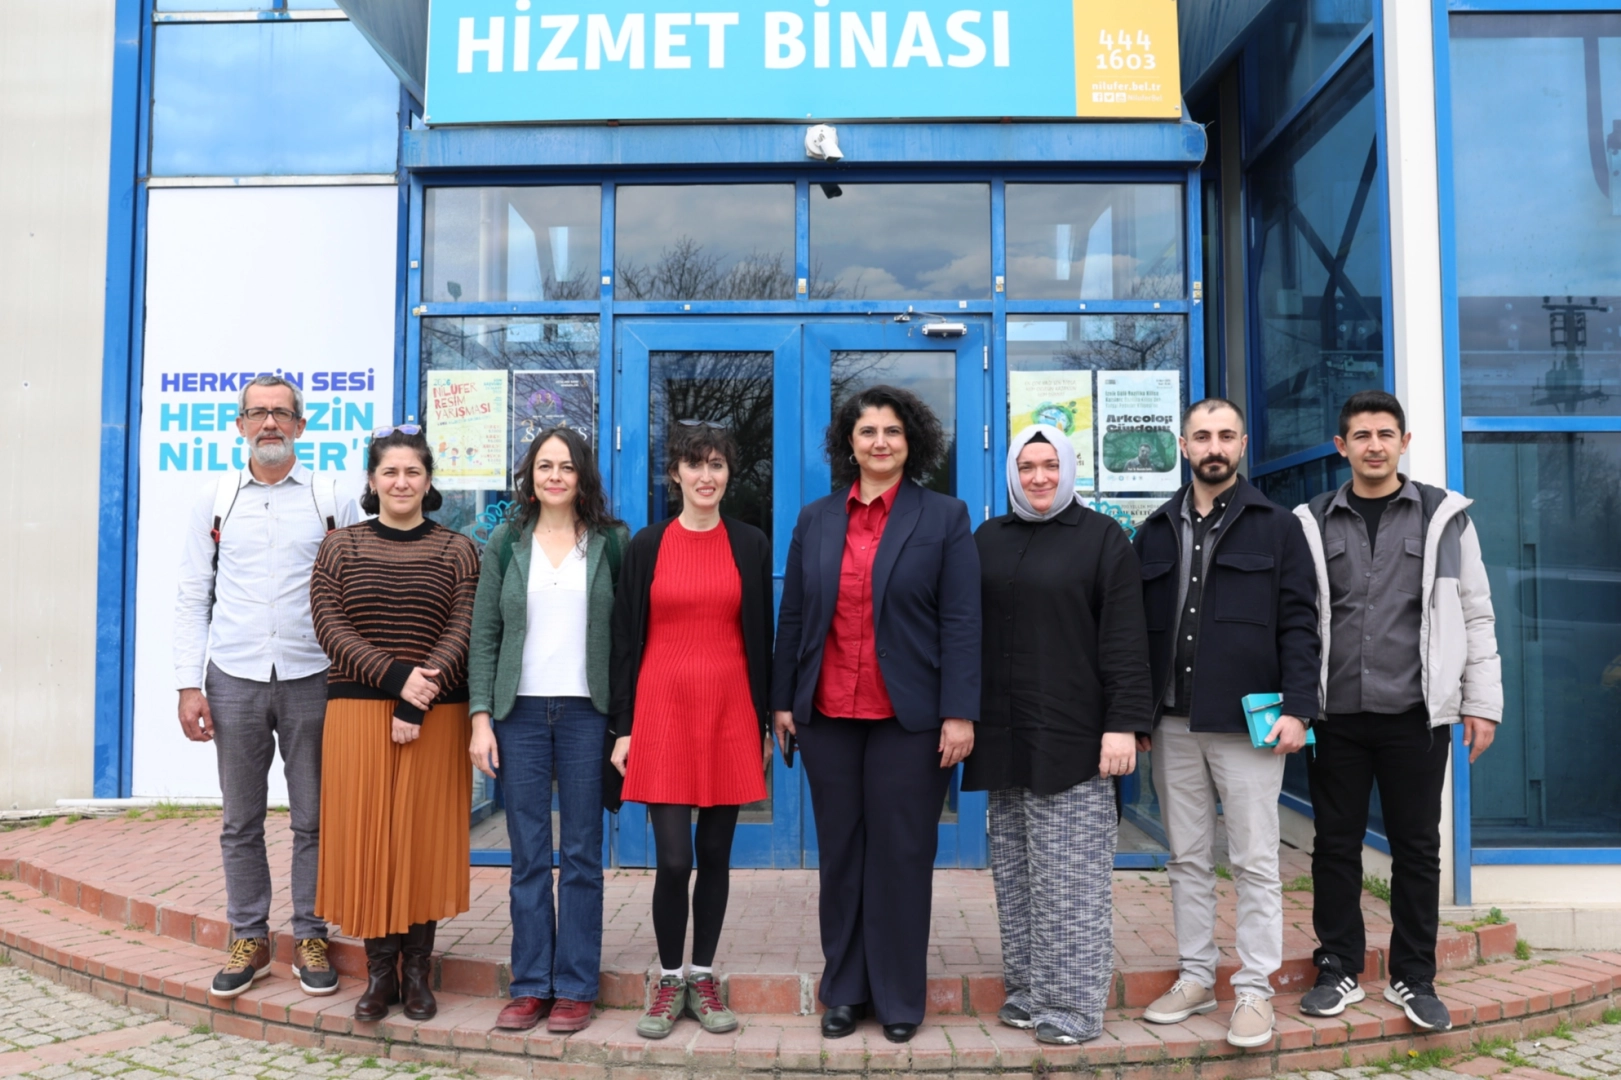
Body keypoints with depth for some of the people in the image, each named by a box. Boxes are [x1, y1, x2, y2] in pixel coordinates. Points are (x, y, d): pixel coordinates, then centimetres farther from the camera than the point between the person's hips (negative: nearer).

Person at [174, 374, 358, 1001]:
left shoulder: (333, 502, 4)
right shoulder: (214, 501, 8)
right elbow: (193, 599, 8)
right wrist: (189, 685, 0)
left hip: (311, 680, -1)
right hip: (234, 681, 1)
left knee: (314, 820, 5)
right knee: (240, 822, 9)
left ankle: (310, 938, 18)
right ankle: (249, 941, 22)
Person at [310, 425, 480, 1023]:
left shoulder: (457, 550, 4)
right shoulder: (340, 547, 7)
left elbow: (461, 634, -4)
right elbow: (330, 628, -2)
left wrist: (418, 702, -15)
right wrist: (396, 674, -16)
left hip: (435, 716, -1)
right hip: (357, 710, 1)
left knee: (424, 836, 3)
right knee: (364, 834, 3)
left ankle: (417, 969, 15)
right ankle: (379, 969, 15)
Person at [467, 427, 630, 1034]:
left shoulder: (612, 542, 4)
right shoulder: (506, 542, 8)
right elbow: (484, 635, 7)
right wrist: (480, 717, -1)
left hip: (587, 711, -1)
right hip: (521, 711, 1)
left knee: (581, 855, 5)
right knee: (528, 855, 6)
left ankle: (575, 987, 15)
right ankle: (531, 984, 18)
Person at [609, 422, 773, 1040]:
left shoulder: (751, 545, 6)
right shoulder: (647, 546, 4)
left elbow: (760, 639, 8)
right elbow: (625, 639, 4)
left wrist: (763, 725, 5)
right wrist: (623, 727, 0)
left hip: (729, 713, 1)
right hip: (662, 710, -1)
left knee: (716, 854, 8)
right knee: (673, 858, -4)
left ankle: (703, 978, 25)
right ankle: (670, 982, 17)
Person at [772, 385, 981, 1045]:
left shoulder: (945, 518, 0)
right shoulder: (814, 520, 8)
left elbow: (961, 621, -6)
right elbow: (792, 617, 9)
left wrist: (959, 714, -12)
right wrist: (782, 701, 6)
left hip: (910, 717, -3)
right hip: (827, 716, 3)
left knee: (901, 854, 6)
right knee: (839, 853, 11)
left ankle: (898, 997, 22)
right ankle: (844, 989, 26)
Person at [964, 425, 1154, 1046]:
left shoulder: (1102, 539, 0)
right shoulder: (987, 540, 12)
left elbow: (1125, 641, -6)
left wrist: (1125, 723, -14)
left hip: (1071, 737, -5)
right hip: (1003, 736, 5)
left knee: (1070, 877, -1)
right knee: (1014, 872, 11)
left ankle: (1074, 1004, 10)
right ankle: (1026, 993, 22)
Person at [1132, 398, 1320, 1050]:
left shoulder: (1277, 526, 3)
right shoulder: (1156, 532, 12)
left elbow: (1299, 622, -1)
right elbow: (1136, 626, 12)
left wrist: (1296, 708, -11)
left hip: (1247, 723, -3)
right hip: (1173, 723, 4)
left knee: (1255, 863, 2)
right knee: (1187, 860, 11)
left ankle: (1255, 989, 13)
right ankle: (1195, 977, 23)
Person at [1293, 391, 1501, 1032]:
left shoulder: (1444, 516, 4)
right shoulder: (1311, 523, 5)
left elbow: (1474, 616, 5)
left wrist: (1481, 702, 1)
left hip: (1417, 714, 0)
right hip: (1335, 714, 1)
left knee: (1417, 847, 8)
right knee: (1336, 846, 8)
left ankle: (1413, 978, 22)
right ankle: (1339, 970, 22)